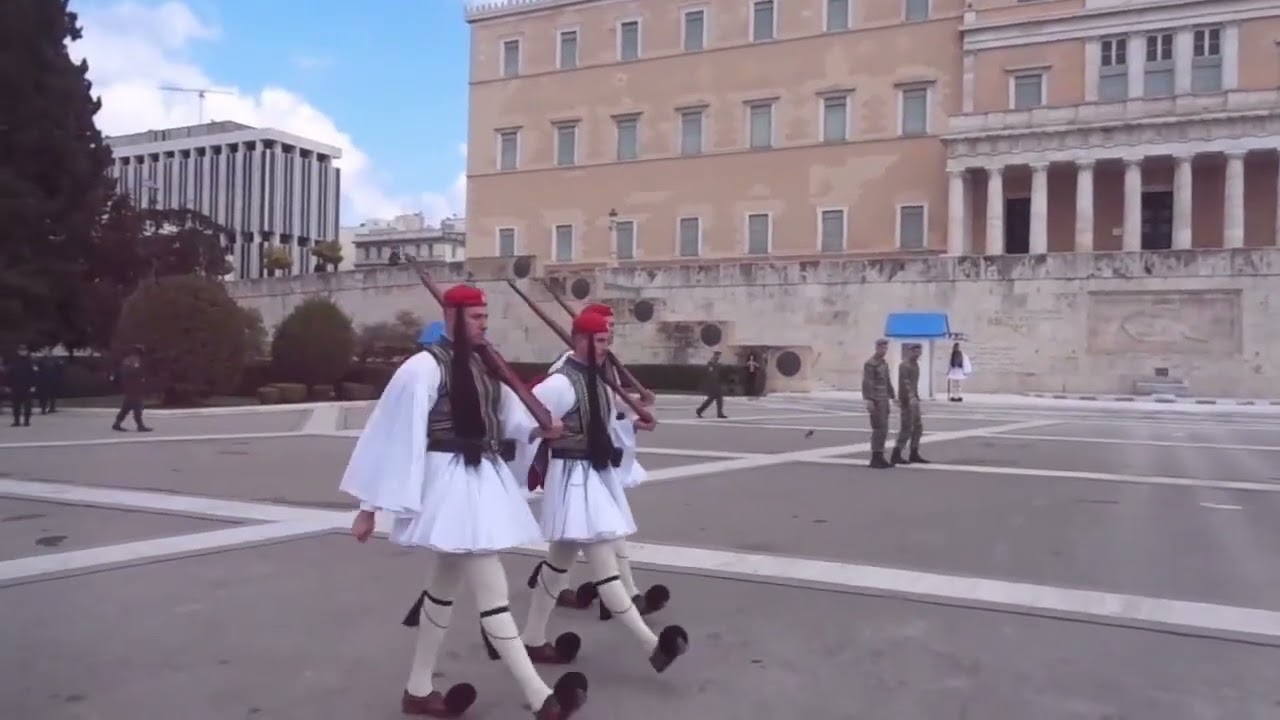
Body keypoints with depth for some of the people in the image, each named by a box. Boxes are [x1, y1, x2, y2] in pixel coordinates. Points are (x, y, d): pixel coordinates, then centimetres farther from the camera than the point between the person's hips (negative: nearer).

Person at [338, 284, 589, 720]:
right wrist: (369, 507, -15)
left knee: (446, 585, 18)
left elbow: (506, 416, 12)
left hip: (481, 481, 10)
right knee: (492, 592, -8)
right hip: (450, 485, -10)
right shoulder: (424, 367, -14)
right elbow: (394, 435, -15)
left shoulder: (481, 365, 12)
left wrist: (538, 430, -11)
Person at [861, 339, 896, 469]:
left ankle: (880, 457, 12)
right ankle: (875, 459, -8)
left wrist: (892, 397, 18)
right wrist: (869, 400, -25)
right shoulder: (870, 363, -11)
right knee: (878, 428, -11)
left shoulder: (884, 363, 17)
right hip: (875, 400, -9)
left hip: (884, 400, 9)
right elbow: (866, 383, -18)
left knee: (884, 429, 8)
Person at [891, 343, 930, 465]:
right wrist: (911, 398, -31)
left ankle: (914, 455, 17)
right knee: (906, 428, -8)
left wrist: (916, 397, 17)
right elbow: (904, 383, -23)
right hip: (907, 401, -10)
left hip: (914, 400, 10)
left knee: (918, 427, 11)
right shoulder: (904, 365, -13)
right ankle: (896, 455, -4)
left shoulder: (915, 364, 16)